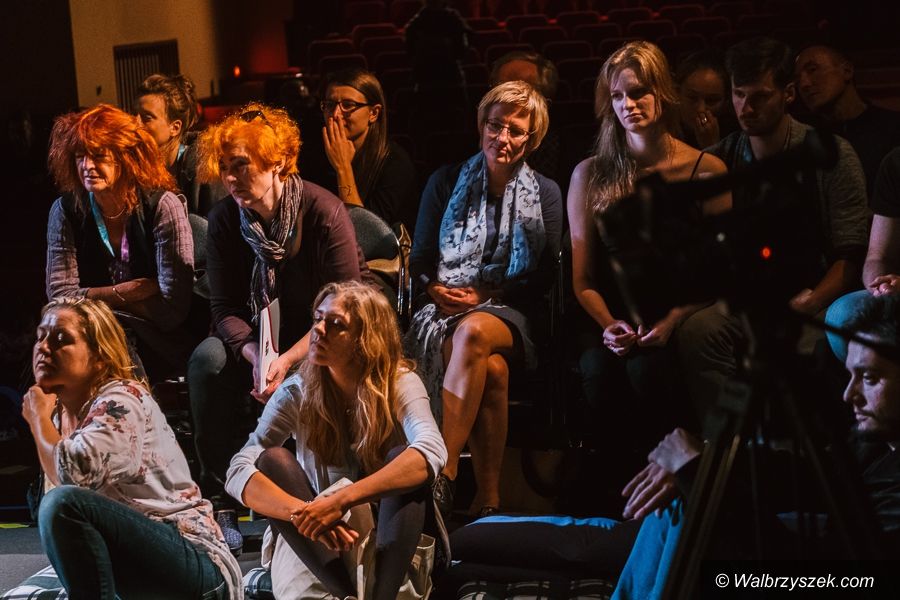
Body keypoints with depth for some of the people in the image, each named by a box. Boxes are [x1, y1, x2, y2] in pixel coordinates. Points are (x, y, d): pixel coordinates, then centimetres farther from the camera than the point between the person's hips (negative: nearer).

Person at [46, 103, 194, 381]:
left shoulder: (162, 207, -9)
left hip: (157, 345, -3)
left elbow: (173, 310, -15)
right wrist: (128, 292, -13)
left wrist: (101, 298, -7)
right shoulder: (66, 211, 1)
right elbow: (59, 295, -6)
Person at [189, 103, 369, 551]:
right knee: (207, 358, -27)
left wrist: (289, 360, -31)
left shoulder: (323, 211, -17)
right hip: (259, 338, 4)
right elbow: (225, 309, -6)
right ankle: (218, 498, -21)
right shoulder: (224, 220, -4)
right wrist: (256, 355, -27)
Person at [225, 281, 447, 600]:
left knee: (402, 458, -28)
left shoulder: (399, 383, -15)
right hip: (317, 539, 2)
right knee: (272, 460, -24)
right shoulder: (298, 392, -11)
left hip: (388, 533, -1)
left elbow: (431, 453, -35)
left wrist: (340, 501, -46)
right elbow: (238, 473, -21)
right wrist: (303, 513, -40)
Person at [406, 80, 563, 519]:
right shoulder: (446, 183, 15)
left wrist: (485, 295, -9)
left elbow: (545, 276, 4)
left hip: (508, 314, -1)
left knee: (473, 332, -40)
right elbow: (419, 259, 13)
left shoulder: (545, 194, 12)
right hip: (444, 308, 1)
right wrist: (435, 290, -9)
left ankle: (443, 476, -45)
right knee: (490, 369, -37)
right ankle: (488, 501, -36)